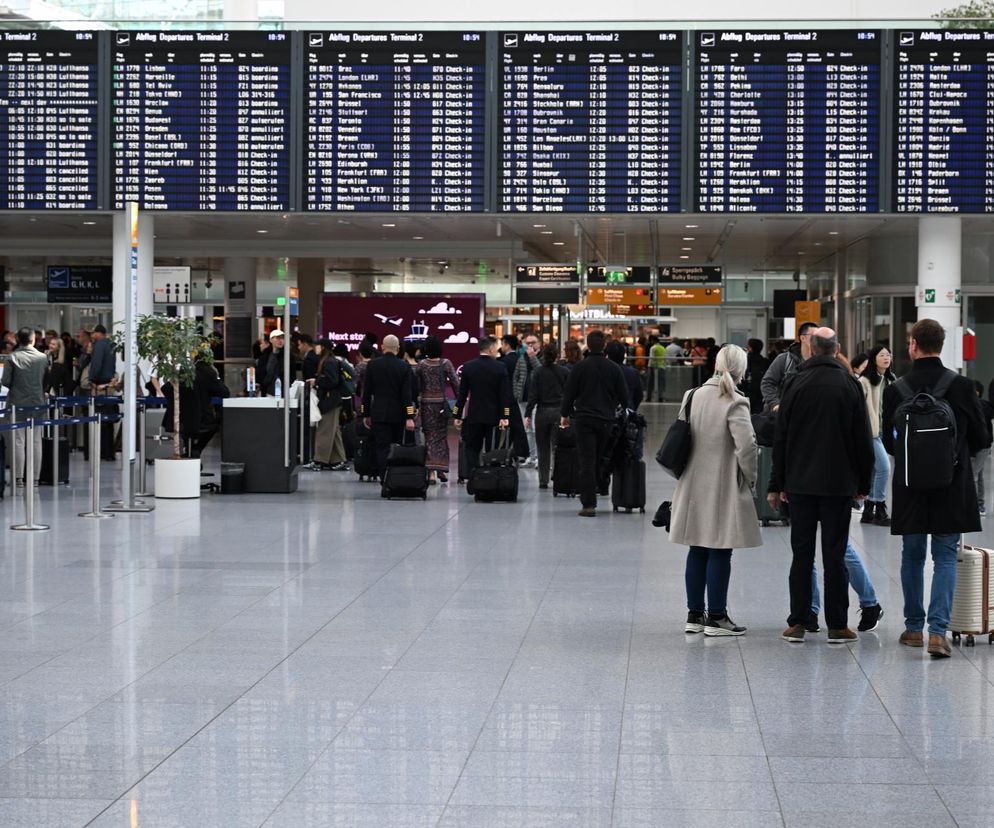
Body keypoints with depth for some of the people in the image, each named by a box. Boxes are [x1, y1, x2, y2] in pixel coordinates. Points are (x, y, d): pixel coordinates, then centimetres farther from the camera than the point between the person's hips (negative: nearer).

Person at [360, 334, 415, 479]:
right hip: (398, 415, 0)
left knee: (382, 449, -2)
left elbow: (366, 392, 1)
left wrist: (366, 414, 10)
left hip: (379, 414, 0)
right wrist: (409, 417, -9)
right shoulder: (404, 367, -4)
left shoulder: (372, 365, -2)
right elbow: (407, 394, -8)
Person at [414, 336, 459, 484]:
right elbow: (455, 383, -5)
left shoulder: (421, 365, -3)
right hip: (441, 403, 0)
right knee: (441, 436, 13)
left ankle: (431, 471, -6)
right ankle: (441, 469, 13)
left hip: (426, 403, 0)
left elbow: (416, 385, -4)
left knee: (430, 437, 4)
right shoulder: (446, 363, -4)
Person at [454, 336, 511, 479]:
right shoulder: (500, 368, -6)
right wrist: (505, 417, -9)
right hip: (494, 416, -1)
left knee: (472, 449, 7)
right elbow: (505, 395, -9)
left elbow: (462, 394, 0)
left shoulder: (468, 367, -2)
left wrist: (457, 416, 5)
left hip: (473, 416, 1)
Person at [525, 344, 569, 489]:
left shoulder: (539, 372, -3)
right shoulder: (564, 372, 0)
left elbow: (533, 395, -6)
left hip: (542, 412, 0)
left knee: (543, 449, 9)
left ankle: (543, 481, 9)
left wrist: (528, 415, -4)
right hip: (560, 412, 0)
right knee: (557, 447, 2)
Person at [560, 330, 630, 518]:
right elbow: (624, 396, 5)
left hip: (584, 419, -3)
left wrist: (565, 414, 13)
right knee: (598, 461, 15)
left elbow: (569, 393, -1)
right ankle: (590, 498, 19)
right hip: (606, 420, 3)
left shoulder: (580, 367, -6)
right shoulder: (613, 368, 1)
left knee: (586, 462, -5)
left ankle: (589, 504, -11)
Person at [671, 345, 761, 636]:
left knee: (697, 551, 12)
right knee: (720, 553, 0)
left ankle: (695, 614, 17)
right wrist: (751, 477, -5)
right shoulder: (735, 403, -14)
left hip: (694, 485, 6)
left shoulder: (693, 396, 5)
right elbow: (746, 446, -20)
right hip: (723, 487, -6)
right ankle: (716, 617, 5)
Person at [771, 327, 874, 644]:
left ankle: (797, 623, 7)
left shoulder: (795, 383, -2)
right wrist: (863, 483, 9)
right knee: (835, 553, 2)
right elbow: (862, 439, 0)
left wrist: (776, 484, 5)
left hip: (800, 482, 1)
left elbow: (781, 437, 0)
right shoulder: (849, 385, -2)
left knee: (801, 552, 6)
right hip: (839, 484, 0)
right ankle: (837, 625, 3)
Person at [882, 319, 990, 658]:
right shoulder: (962, 386, -8)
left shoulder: (896, 390, -8)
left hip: (911, 488, 1)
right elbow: (980, 439, 0)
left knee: (912, 556, 14)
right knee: (945, 557, 4)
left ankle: (914, 627, 21)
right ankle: (938, 630, -8)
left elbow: (889, 443, 2)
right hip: (953, 488, 0)